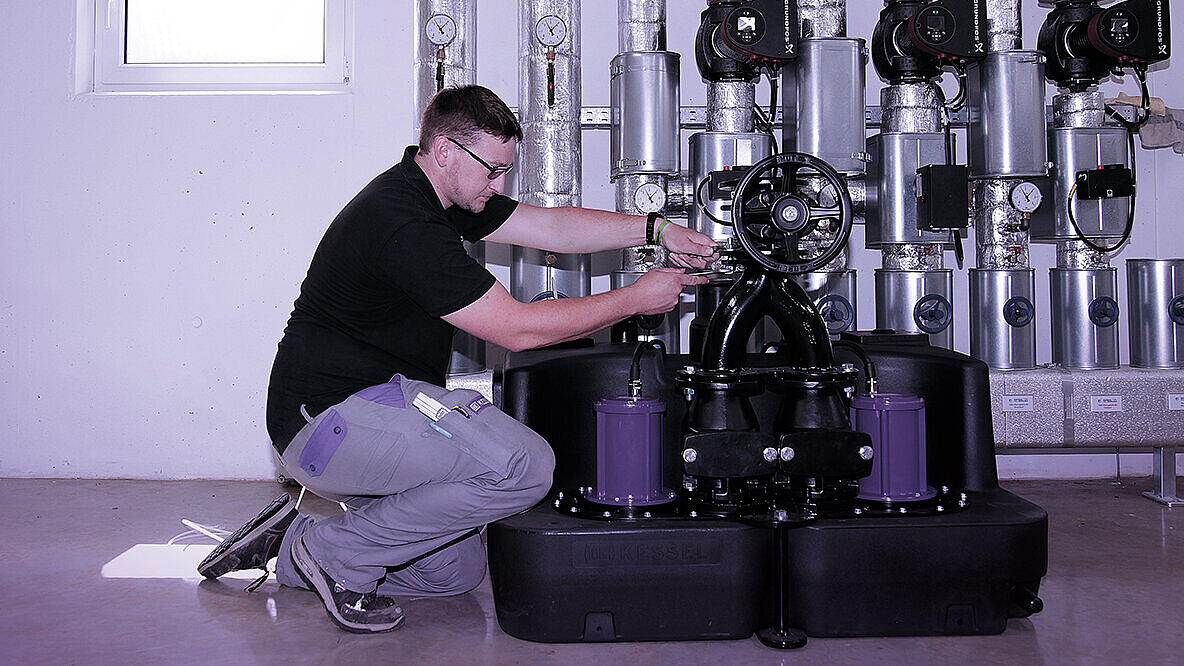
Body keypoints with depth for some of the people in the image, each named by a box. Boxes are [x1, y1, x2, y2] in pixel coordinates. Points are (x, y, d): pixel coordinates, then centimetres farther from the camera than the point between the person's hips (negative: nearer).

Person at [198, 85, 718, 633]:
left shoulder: (439, 196, 8)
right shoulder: (404, 223, -22)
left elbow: (550, 226, 13)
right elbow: (517, 328, -20)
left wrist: (654, 230, 3)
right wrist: (636, 299, -12)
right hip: (329, 418, -10)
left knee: (459, 570, 14)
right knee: (524, 465, -24)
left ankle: (291, 549, 18)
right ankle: (338, 554, -8)